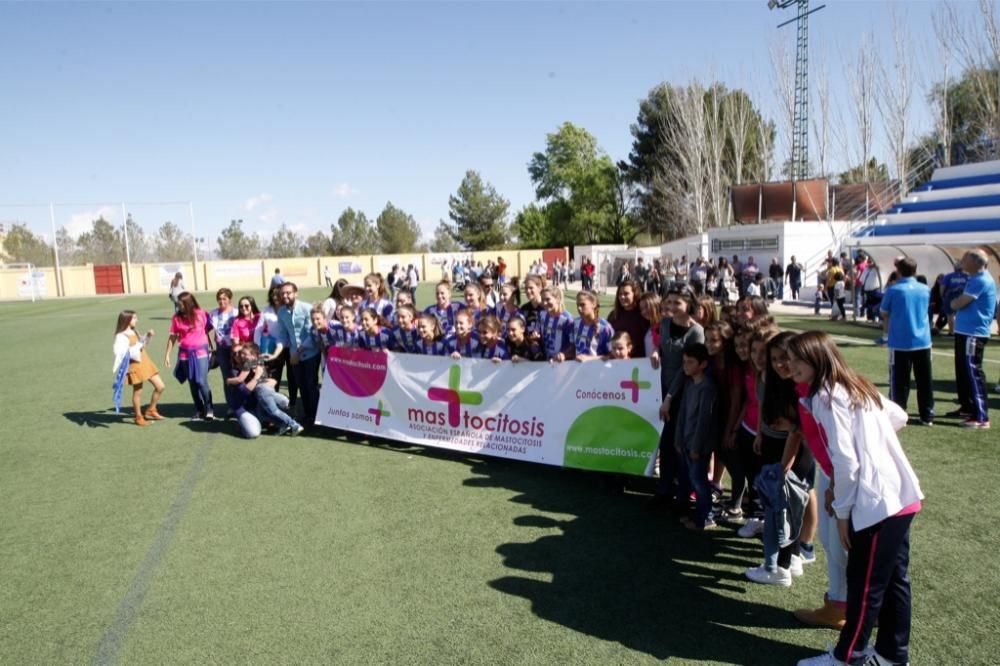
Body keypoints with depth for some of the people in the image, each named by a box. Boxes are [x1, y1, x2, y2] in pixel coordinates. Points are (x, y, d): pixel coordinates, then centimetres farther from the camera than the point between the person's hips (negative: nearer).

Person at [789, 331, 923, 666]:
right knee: (893, 580, 18)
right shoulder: (857, 385, 12)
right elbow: (899, 417, 23)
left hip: (877, 503, -9)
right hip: (901, 496, 9)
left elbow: (846, 461, -18)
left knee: (864, 585, 5)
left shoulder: (826, 397, -15)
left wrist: (842, 510, -9)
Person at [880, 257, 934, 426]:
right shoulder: (925, 289, 3)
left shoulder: (893, 290, -9)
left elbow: (883, 313, 1)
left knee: (899, 381, 3)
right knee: (924, 381, 10)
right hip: (923, 341, 4)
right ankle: (927, 416, 15)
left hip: (900, 342, -3)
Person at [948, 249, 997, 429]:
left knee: (973, 373, -10)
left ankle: (981, 417, -9)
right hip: (965, 331, 11)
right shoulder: (976, 278, 17)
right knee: (963, 371, 19)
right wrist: (957, 302, 2)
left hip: (973, 333, -11)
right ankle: (967, 407, 32)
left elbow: (957, 304, -17)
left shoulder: (981, 281, -17)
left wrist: (952, 301, 3)